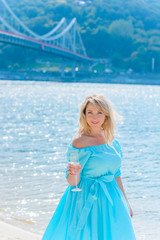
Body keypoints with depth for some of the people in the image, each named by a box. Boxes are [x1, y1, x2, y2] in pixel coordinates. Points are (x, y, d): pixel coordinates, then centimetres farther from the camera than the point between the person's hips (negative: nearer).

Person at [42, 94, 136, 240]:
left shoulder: (112, 140, 5)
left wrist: (125, 202, 18)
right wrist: (74, 174, -35)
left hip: (110, 199, 6)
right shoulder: (79, 141, -14)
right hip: (87, 199, -6)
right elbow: (73, 182, -13)